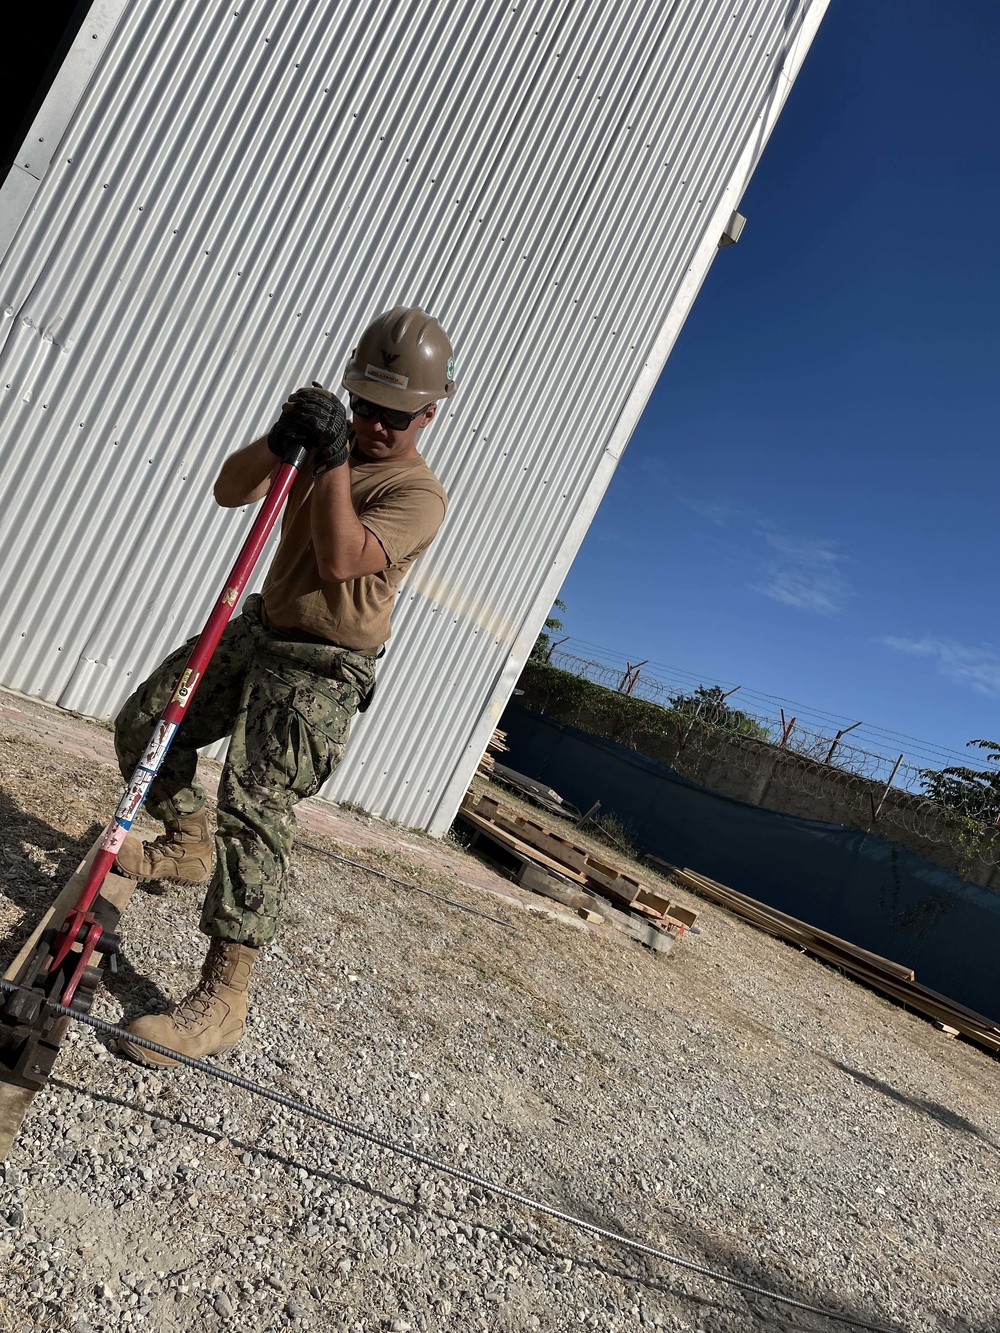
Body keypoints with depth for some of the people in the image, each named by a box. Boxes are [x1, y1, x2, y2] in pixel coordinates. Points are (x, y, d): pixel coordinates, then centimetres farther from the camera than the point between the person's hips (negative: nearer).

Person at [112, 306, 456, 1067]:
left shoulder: (418, 492, -12)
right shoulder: (336, 442, 11)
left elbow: (342, 558, -28)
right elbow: (230, 492, 3)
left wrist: (333, 458, -24)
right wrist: (280, 440, -15)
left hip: (320, 671, -8)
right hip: (259, 631, 9)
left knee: (256, 807, -18)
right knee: (144, 725, 14)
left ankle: (223, 1003, -13)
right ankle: (187, 846, 35)